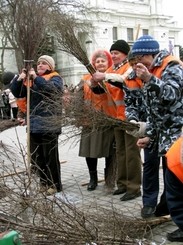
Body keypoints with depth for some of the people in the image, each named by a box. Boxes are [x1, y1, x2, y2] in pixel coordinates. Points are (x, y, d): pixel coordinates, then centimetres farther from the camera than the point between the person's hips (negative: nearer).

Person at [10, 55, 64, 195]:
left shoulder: (55, 78, -2)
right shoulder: (31, 79, 14)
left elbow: (52, 89, -24)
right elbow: (17, 93, 8)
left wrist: (36, 78, -23)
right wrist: (19, 79, -9)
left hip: (49, 125, -6)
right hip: (34, 124, 6)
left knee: (51, 156, -2)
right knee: (40, 156, 13)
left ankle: (55, 185, 8)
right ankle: (44, 183, 24)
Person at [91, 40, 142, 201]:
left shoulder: (131, 67, -8)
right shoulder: (111, 69, 13)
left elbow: (126, 83, -29)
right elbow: (101, 90, 13)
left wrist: (105, 77, -35)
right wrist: (95, 84, -8)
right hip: (117, 117, 8)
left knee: (131, 152, -5)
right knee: (120, 151, 13)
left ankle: (134, 187, 1)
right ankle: (123, 183, 24)